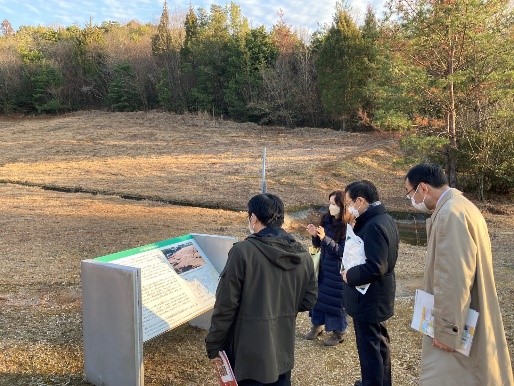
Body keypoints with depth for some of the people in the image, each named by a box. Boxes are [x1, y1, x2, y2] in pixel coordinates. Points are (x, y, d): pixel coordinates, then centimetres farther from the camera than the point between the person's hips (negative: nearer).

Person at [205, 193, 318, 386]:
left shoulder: (243, 251, -18)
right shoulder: (303, 255, -1)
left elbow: (226, 304, -15)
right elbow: (309, 301, 6)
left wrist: (214, 345, -4)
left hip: (250, 352, -5)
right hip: (283, 349, 5)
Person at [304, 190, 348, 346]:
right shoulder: (327, 219, 1)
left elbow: (343, 251, -22)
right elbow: (318, 245, 9)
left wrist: (325, 238, -28)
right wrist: (315, 235, -12)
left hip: (338, 270, -7)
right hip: (323, 265, 7)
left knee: (335, 299, 4)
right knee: (317, 294, 15)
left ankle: (339, 332, 23)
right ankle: (317, 325, 35)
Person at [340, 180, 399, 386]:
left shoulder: (373, 226, -25)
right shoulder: (385, 219, 6)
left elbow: (374, 268, -32)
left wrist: (349, 275, -16)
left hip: (369, 299, -11)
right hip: (379, 296, 11)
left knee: (370, 349, 3)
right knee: (379, 343, 24)